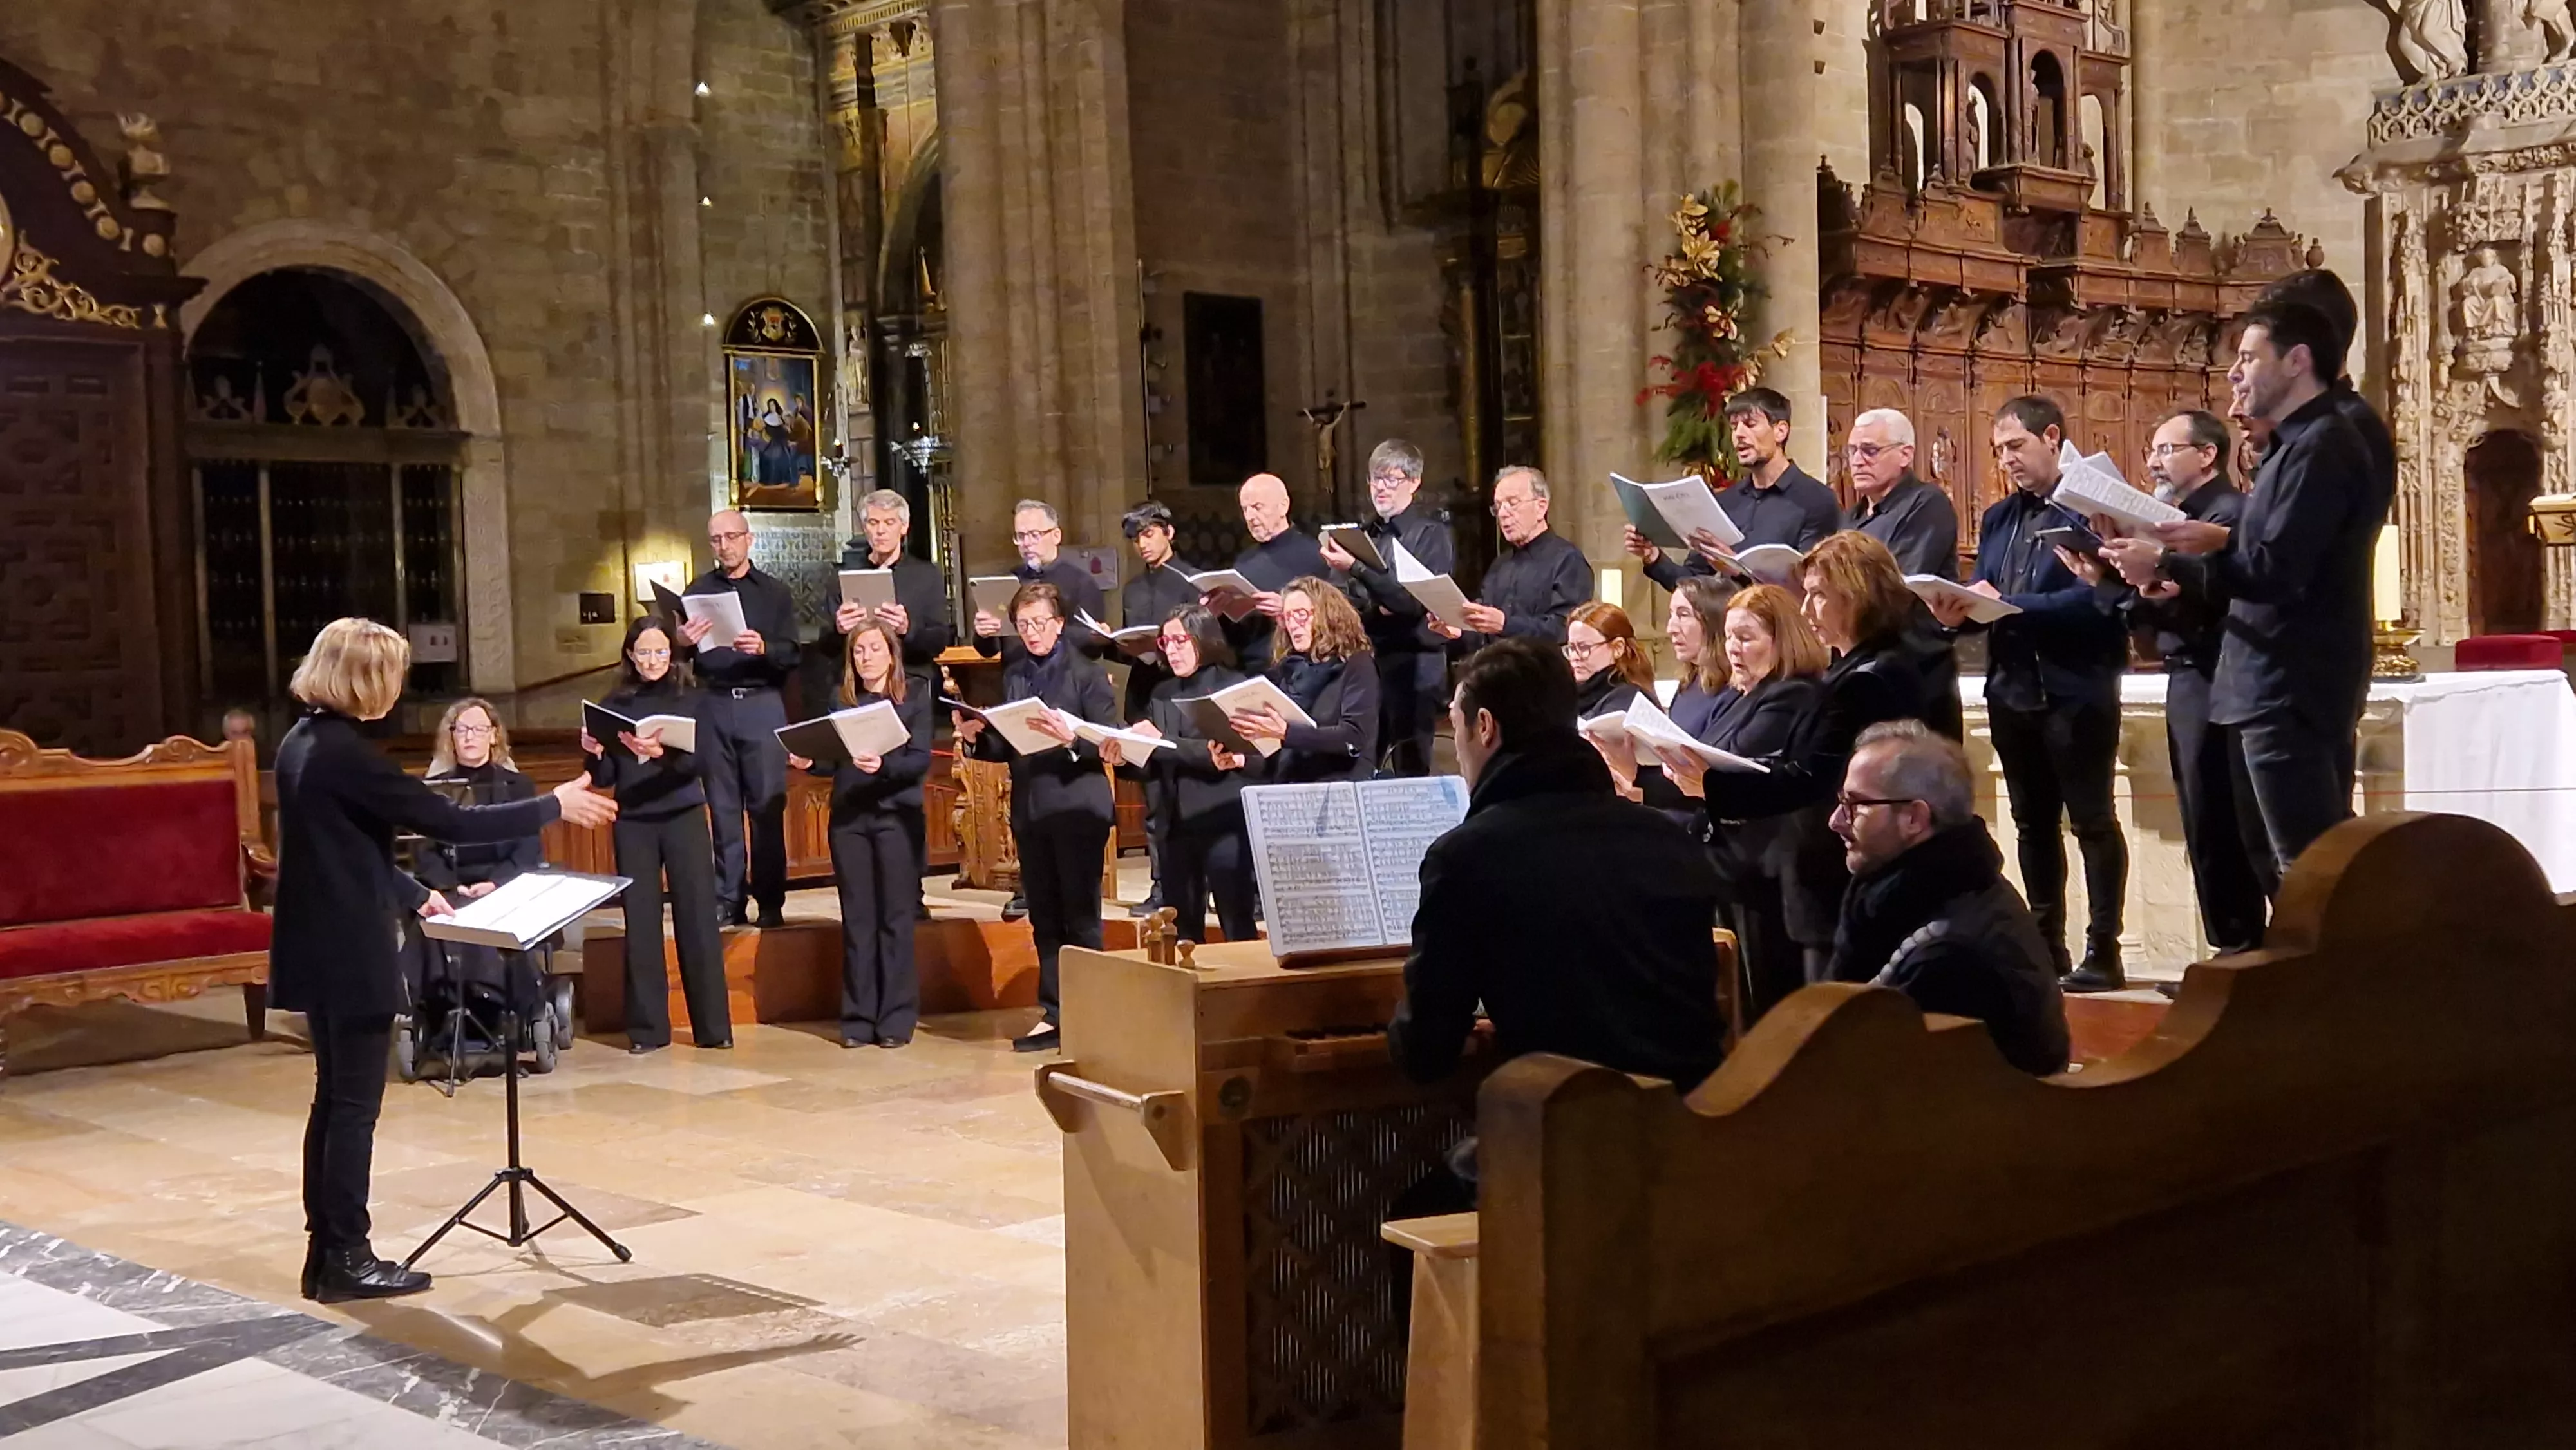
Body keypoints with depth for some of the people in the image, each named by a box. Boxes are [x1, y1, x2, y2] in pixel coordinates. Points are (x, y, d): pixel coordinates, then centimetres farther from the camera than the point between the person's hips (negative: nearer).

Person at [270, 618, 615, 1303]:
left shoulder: (303, 743, 10)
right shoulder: (346, 752, -19)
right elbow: (446, 821, -20)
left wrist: (412, 895, 19)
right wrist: (553, 806, -13)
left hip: (321, 948, 10)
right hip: (352, 953, -10)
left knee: (333, 1100, 14)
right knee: (355, 1106, -1)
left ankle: (326, 1252, 19)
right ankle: (347, 1260, 5)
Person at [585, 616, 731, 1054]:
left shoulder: (691, 700, 4)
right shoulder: (615, 705, 8)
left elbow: (702, 761, -10)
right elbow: (604, 778, 7)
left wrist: (663, 753, -27)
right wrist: (596, 753, -13)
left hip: (685, 819, -1)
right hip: (633, 824, 1)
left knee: (698, 919, -3)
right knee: (641, 923, 1)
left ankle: (713, 1026, 2)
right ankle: (647, 1028, 7)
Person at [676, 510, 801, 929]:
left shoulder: (774, 591, 6)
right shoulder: (698, 590, 11)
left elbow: (791, 656, -1)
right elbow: (681, 655, 7)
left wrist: (764, 648, -21)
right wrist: (682, 643, -15)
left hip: (762, 705, -2)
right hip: (713, 706, 2)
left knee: (767, 805, -3)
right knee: (723, 807, 3)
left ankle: (771, 901, 2)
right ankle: (729, 900, 7)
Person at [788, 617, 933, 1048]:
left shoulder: (914, 695, 3)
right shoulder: (842, 699, 11)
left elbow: (921, 760, -7)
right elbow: (832, 760, 11)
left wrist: (883, 765, -23)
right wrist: (809, 762, -10)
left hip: (896, 814, -3)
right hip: (848, 817, 3)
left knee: (896, 916, -1)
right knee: (857, 918, 4)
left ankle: (897, 1018, 4)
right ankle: (859, 1018, 9)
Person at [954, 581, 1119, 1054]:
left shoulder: (1085, 673, -5)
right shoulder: (1013, 676, 11)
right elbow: (1006, 747, 13)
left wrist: (1071, 739, -28)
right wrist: (976, 739, -6)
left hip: (1077, 807, -6)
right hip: (1030, 810, 6)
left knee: (1080, 918, 0)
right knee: (1044, 919, 10)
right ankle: (1055, 1014, 16)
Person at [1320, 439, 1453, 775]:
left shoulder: (1431, 533, -4)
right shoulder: (1368, 534, 14)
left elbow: (1414, 601, -16)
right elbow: (1349, 603, 17)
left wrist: (1356, 569, -20)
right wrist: (1374, 608, -5)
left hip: (1414, 661, -6)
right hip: (1369, 658, 6)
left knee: (1410, 766, -2)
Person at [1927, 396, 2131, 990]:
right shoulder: (1997, 518, 15)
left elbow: (2098, 598, -18)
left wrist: (2008, 604, -22)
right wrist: (1959, 612, -8)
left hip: (2076, 690, -7)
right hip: (2012, 689, 7)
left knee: (2092, 820, -1)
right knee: (2033, 823, 12)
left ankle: (2104, 952, 4)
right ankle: (2047, 944, 20)